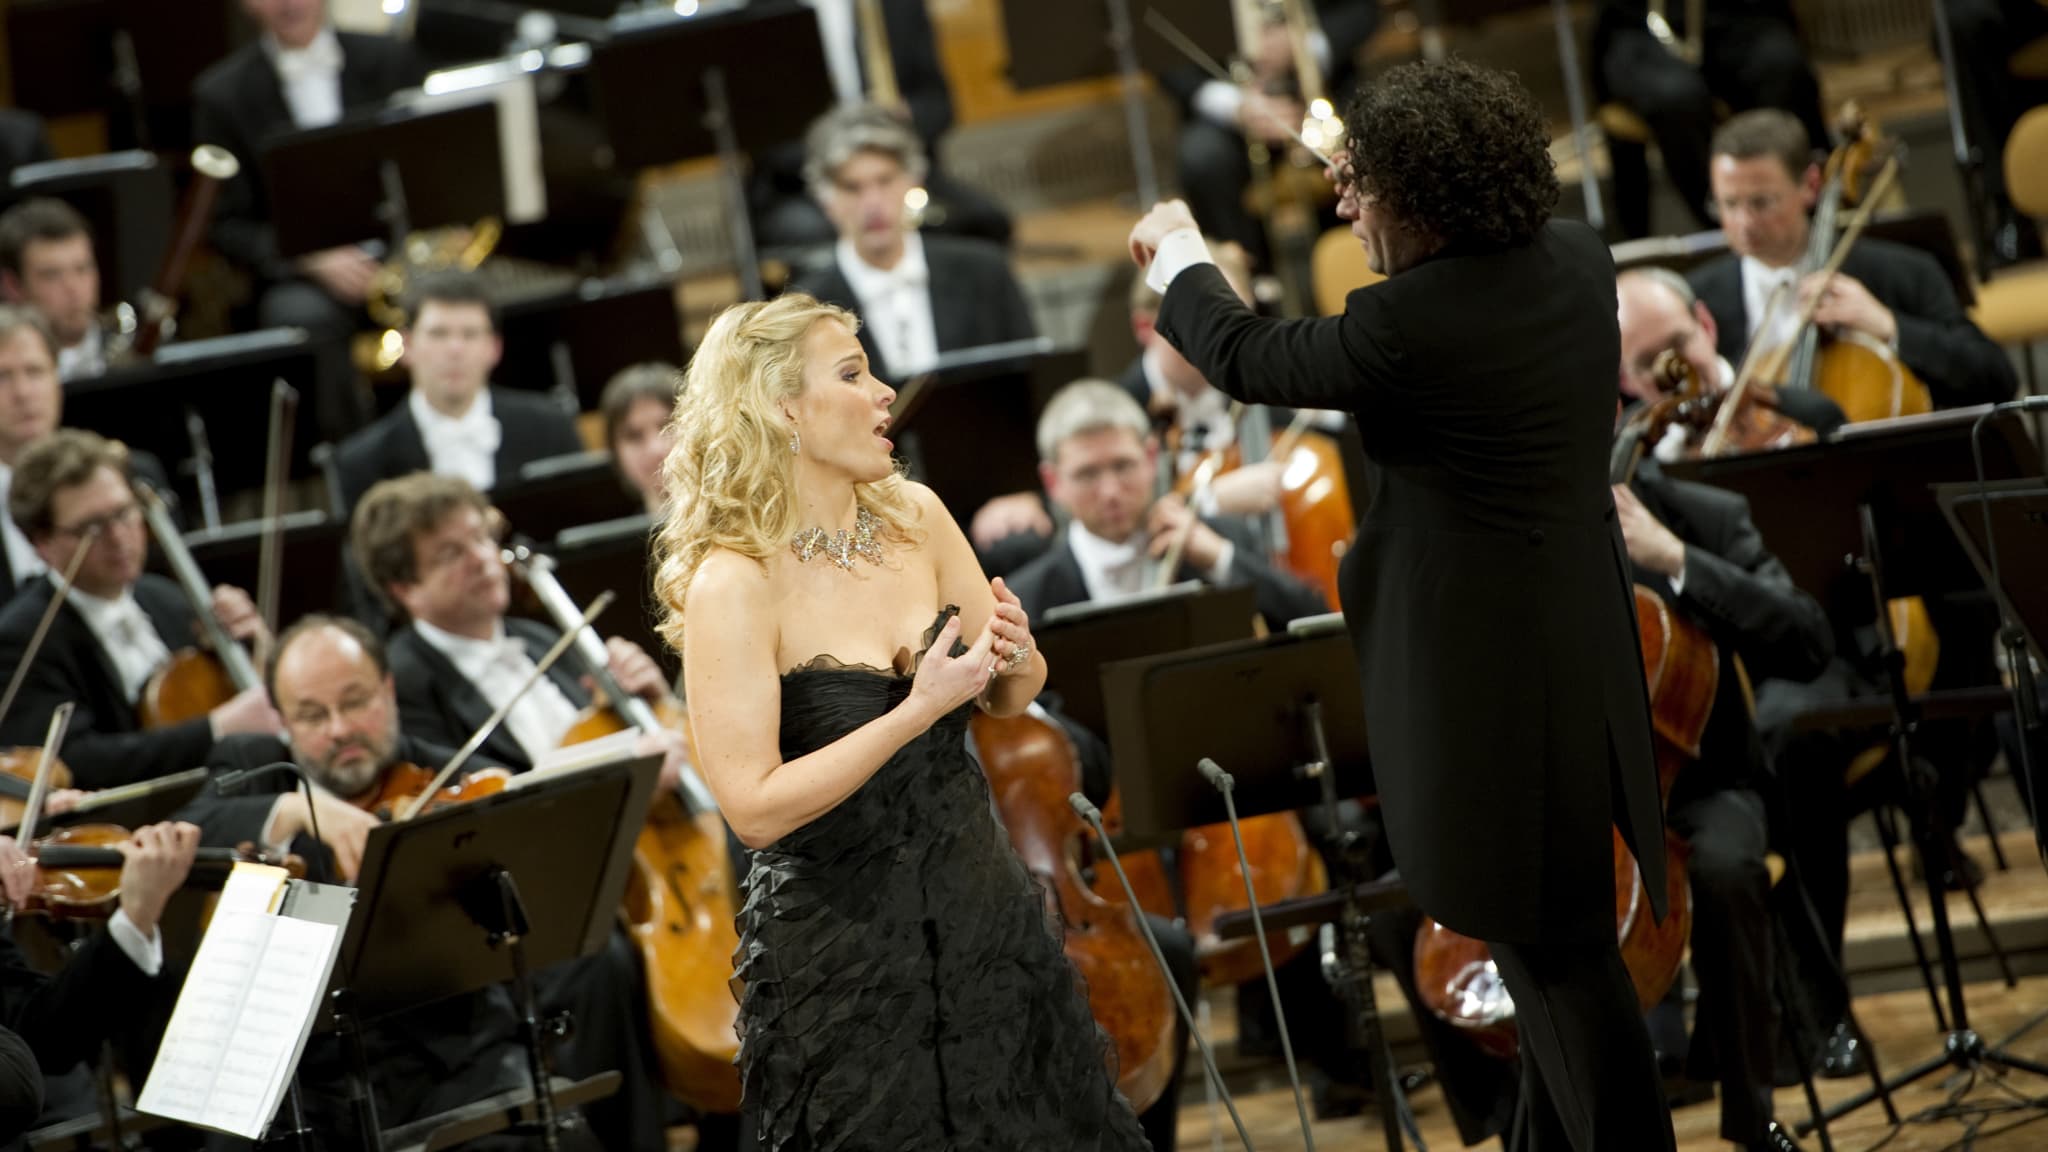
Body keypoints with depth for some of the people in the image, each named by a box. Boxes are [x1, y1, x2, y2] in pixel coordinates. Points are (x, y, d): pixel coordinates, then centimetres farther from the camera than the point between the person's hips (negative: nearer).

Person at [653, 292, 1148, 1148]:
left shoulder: (914, 516, 1)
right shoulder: (734, 581, -17)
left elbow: (1009, 701, 12)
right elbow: (755, 807, -22)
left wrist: (1013, 659, -11)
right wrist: (919, 711, -26)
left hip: (981, 910, 6)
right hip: (841, 954, -6)